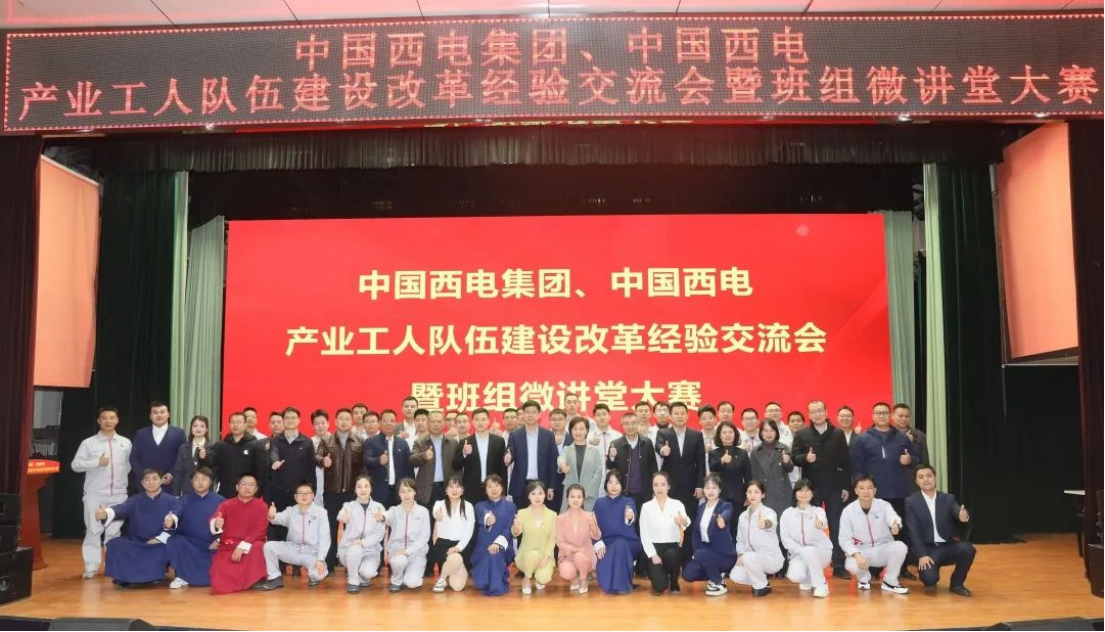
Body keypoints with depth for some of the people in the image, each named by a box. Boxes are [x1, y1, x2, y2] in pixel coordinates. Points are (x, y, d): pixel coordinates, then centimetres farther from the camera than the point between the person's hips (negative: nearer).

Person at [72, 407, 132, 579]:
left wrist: (123, 479, 2)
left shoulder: (126, 443, 7)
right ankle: (91, 567, 6)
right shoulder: (88, 443, 0)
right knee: (93, 530, -1)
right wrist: (97, 462, -14)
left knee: (114, 531, 7)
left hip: (118, 494, 2)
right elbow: (75, 465, -5)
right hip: (95, 494, -2)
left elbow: (130, 466, 12)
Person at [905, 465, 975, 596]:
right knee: (929, 578, -29)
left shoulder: (948, 499, 6)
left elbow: (958, 514, -13)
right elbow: (913, 531, -9)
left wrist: (964, 517, -39)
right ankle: (931, 578, 12)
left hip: (947, 546, 3)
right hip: (927, 549, -3)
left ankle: (957, 583, -3)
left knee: (968, 548, -28)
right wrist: (922, 555, -19)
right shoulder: (911, 502, -2)